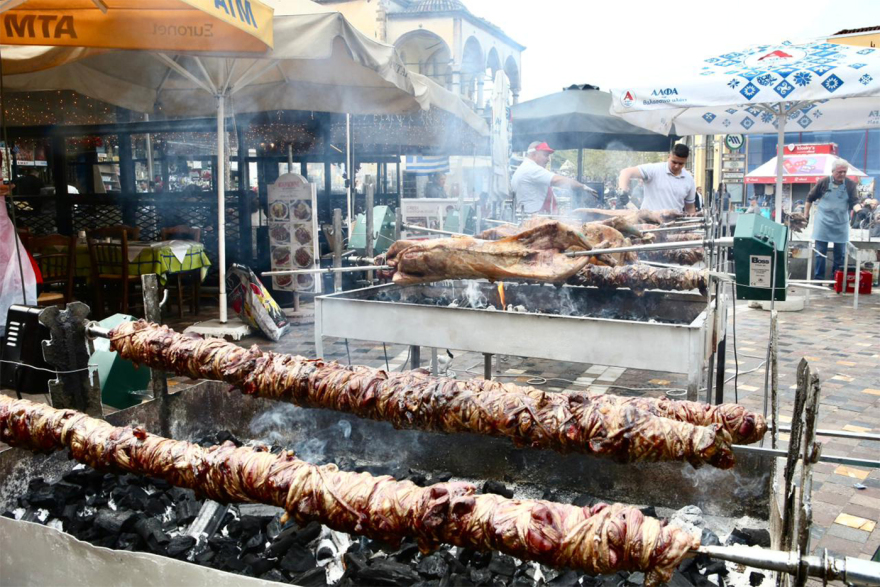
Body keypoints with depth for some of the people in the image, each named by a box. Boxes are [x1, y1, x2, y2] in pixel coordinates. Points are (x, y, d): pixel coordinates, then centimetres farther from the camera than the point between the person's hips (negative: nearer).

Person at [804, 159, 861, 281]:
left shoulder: (850, 184, -3)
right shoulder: (823, 182, -5)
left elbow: (854, 202, -6)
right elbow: (810, 198, 5)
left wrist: (859, 211, -27)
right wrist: (806, 214, 6)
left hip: (841, 224, 2)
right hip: (823, 223, -2)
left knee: (840, 253, 7)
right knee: (820, 252, 2)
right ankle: (818, 278, 9)